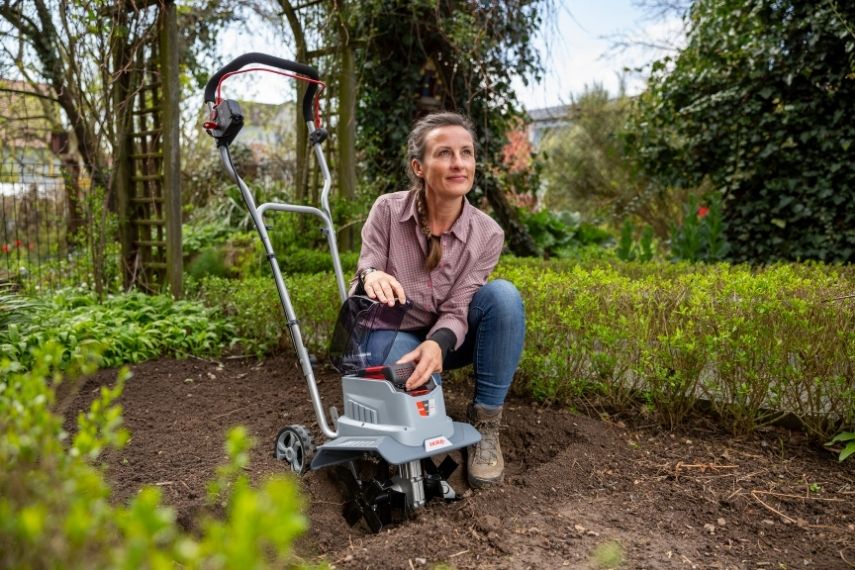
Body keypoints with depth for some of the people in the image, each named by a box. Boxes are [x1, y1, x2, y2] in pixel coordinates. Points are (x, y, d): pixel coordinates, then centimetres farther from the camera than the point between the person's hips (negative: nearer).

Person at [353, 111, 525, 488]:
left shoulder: (487, 234, -15)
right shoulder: (388, 210, -16)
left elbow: (456, 311, -17)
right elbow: (361, 286, -16)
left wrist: (438, 344, -41)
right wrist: (370, 276, -41)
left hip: (446, 339, 2)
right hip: (392, 333, -2)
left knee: (504, 295, -28)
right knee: (420, 390, -37)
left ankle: (485, 422, -17)